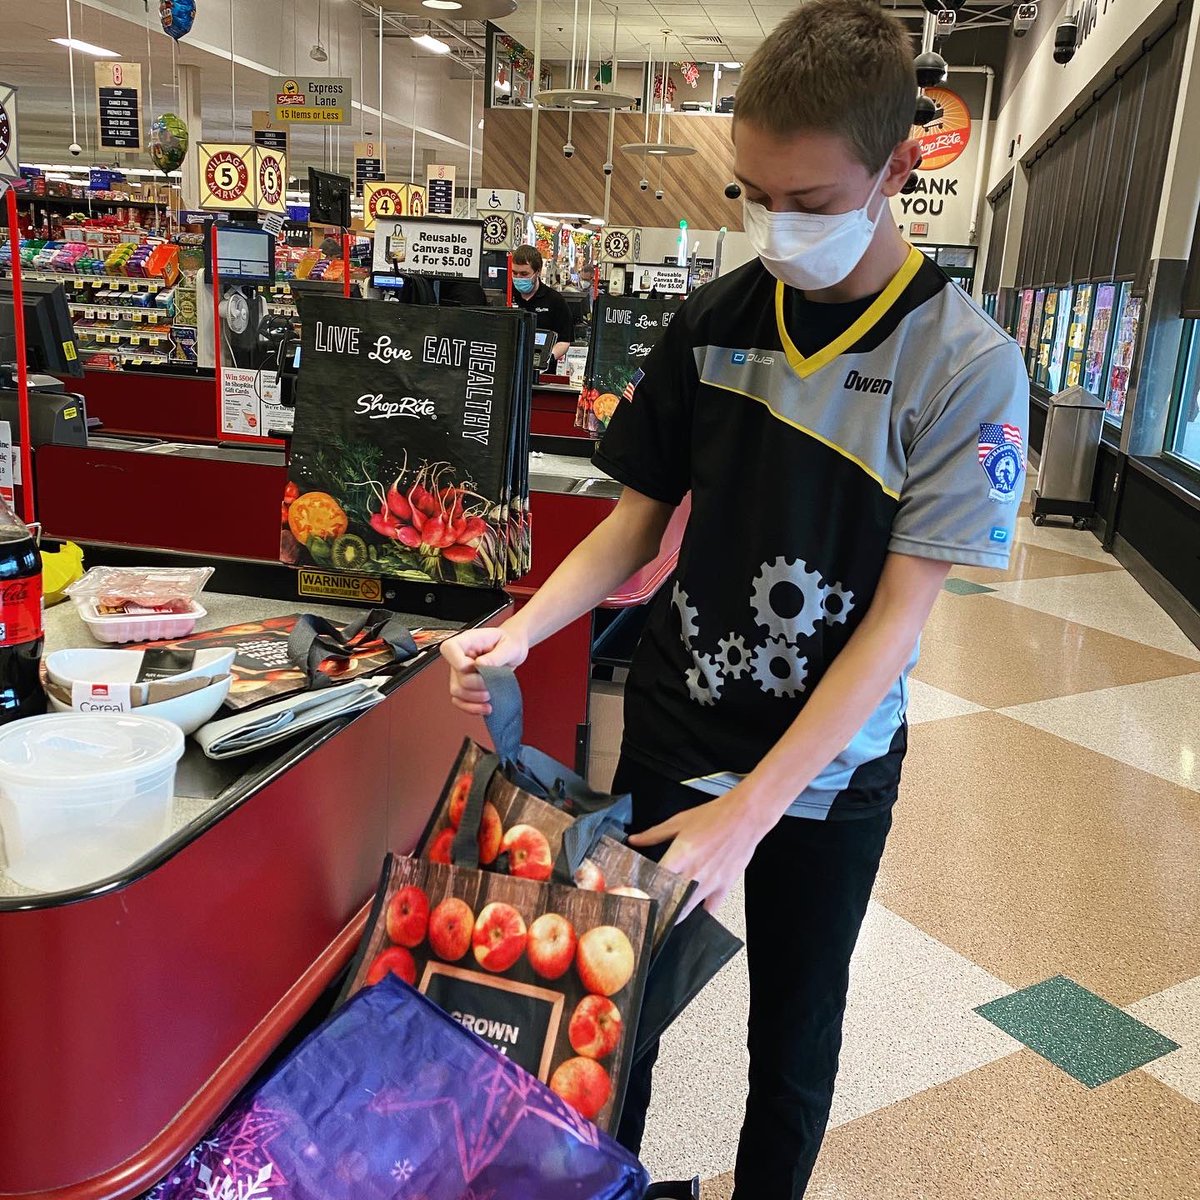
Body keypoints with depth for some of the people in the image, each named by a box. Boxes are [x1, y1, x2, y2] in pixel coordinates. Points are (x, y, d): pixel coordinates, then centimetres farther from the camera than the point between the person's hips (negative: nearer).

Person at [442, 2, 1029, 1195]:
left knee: (793, 1035, 16)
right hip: (672, 726, 3)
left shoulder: (966, 366, -15)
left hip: (829, 764, -2)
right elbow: (640, 515, 3)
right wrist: (521, 631, -14)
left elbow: (896, 619, -18)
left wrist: (751, 808, -24)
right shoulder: (713, 321, -5)